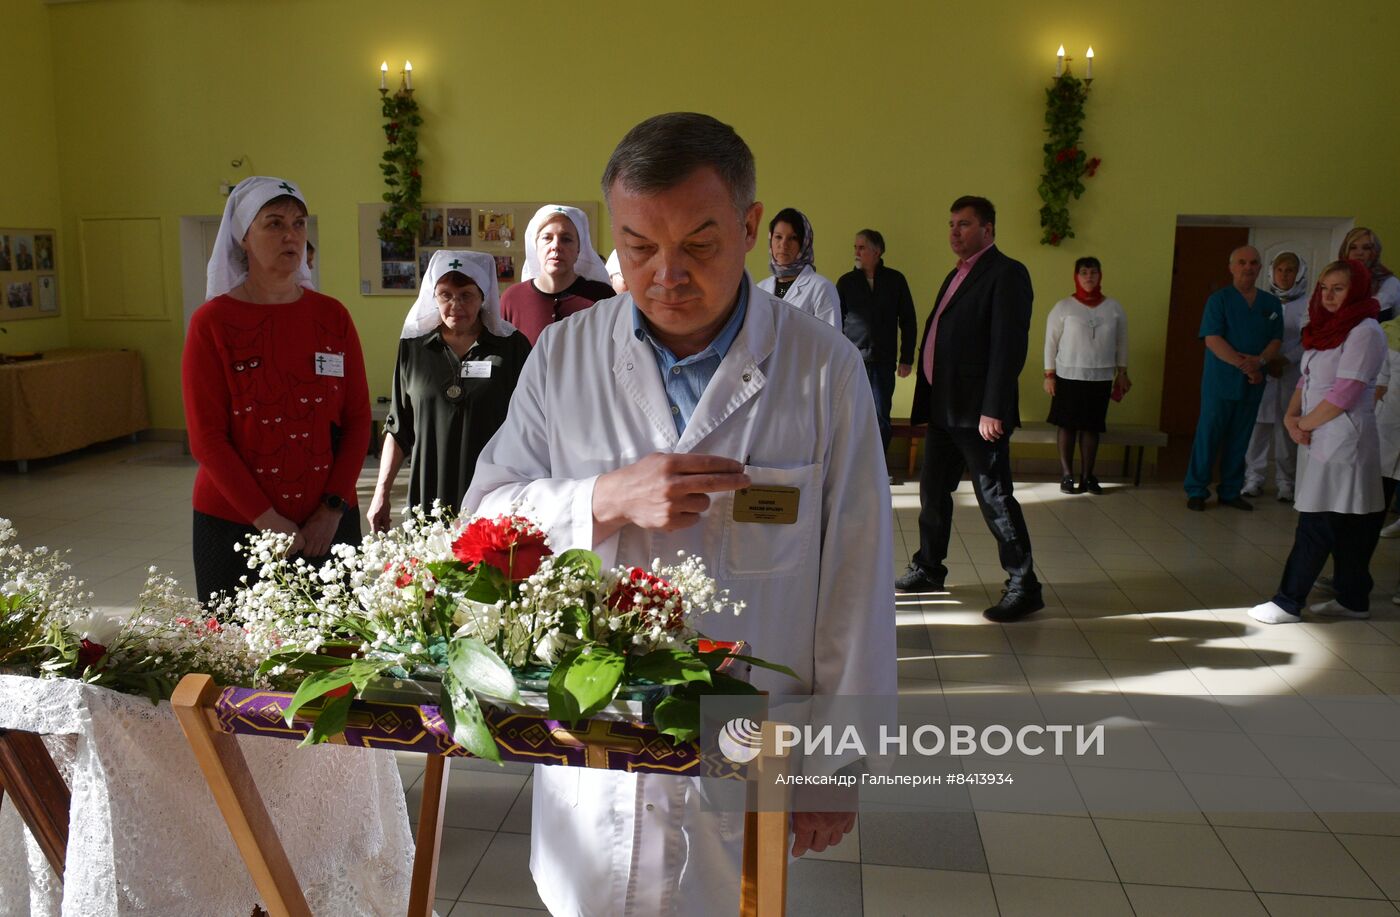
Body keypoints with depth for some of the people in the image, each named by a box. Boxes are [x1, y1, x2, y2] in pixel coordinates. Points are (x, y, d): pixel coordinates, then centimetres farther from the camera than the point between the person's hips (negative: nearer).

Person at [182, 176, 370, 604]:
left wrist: (333, 509, -5)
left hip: (326, 523, 3)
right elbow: (206, 437, -6)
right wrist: (267, 520, -12)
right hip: (234, 524, -2)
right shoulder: (212, 323, -4)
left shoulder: (332, 316, 5)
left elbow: (358, 419, 4)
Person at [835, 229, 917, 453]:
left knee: (881, 418, 2)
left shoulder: (895, 280, 4)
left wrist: (907, 359, 4)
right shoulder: (846, 281, 6)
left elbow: (908, 321, 8)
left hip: (884, 361, 0)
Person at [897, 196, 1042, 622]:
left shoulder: (1006, 273, -9)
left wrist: (993, 410, -23)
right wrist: (927, 399, 14)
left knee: (995, 496, -4)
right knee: (933, 490, 16)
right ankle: (929, 568, 30)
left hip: (977, 410, -9)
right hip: (943, 408, 9)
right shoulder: (956, 275, 19)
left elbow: (1008, 346, -18)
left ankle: (1023, 585, 6)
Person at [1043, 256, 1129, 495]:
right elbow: (1051, 342, -2)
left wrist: (1122, 372, 9)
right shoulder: (1064, 307, -3)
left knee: (1092, 427, 4)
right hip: (1069, 376, -2)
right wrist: (1049, 374, -5)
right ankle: (1067, 475, 9)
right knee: (1067, 425, 0)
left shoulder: (1114, 308, 5)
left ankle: (1087, 475, 12)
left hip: (1101, 377, 2)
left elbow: (1121, 342, 11)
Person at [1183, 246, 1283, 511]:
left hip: (1253, 383, 4)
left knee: (1240, 439, 9)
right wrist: (1243, 364, -21)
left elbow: (1276, 341, 7)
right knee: (1208, 435, -2)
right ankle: (1196, 491, 5)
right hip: (1220, 380, -4)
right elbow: (1212, 339, -12)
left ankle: (1230, 492, 18)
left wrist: (1260, 361, -15)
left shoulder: (1272, 303, 11)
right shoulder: (1219, 299, -2)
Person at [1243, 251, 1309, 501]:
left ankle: (1286, 482, 9)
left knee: (1287, 429, 0)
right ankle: (1254, 478, 9)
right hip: (1260, 373, 1)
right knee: (1257, 426, 0)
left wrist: (1284, 360, -14)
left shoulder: (1307, 305, 2)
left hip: (1291, 375, -1)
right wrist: (1265, 363, -8)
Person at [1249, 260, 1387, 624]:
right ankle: (1353, 600, 24)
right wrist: (1291, 417, -1)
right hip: (1318, 438, 9)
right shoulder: (1327, 328, 15)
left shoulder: (1365, 332, -12)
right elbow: (1307, 381, 16)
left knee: (1315, 524, -4)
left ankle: (1288, 603, 1)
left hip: (1342, 440, -9)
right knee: (1344, 524, 14)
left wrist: (1304, 424, -9)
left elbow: (1345, 395, -18)